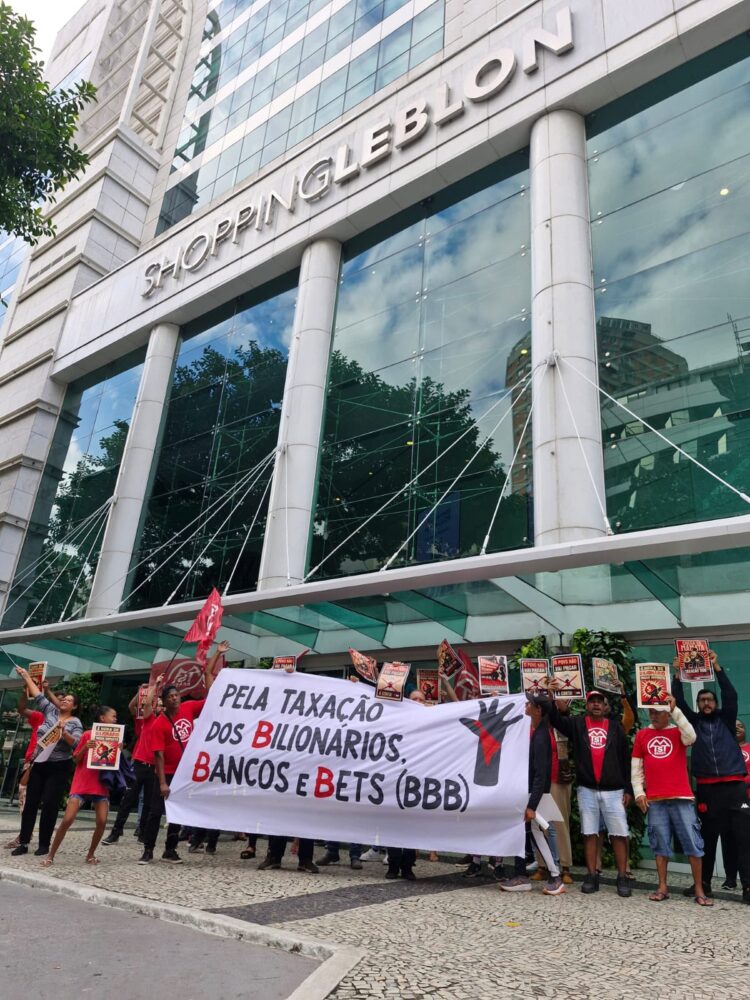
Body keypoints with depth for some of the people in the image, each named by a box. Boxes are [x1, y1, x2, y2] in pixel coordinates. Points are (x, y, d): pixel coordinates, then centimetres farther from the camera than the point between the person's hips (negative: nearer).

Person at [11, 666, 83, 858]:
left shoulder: (75, 723, -3)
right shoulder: (50, 711, 8)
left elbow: (75, 743, -15)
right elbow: (38, 696, 9)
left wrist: (63, 732, -29)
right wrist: (26, 676, 8)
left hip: (58, 768, -4)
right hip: (39, 764, 4)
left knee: (50, 805, -3)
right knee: (31, 802, 5)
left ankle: (44, 844, 7)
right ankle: (23, 842, 14)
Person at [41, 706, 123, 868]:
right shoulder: (87, 735, -4)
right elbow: (76, 759, 0)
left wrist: (119, 751, -10)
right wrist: (85, 748, -18)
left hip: (102, 784, 3)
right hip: (82, 783, -3)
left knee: (102, 821, -8)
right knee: (67, 819, -10)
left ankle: (91, 854, 13)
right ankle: (50, 855, 8)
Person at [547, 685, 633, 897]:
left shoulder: (615, 727, 7)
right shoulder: (577, 724, 6)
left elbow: (625, 759, 7)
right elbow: (556, 719, -9)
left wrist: (628, 789, 3)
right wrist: (555, 699, -28)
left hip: (614, 790, 0)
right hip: (587, 789, 0)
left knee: (619, 834, -1)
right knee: (589, 833, 5)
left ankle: (622, 878, 9)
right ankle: (591, 876, 12)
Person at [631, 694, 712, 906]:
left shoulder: (678, 732, 6)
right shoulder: (642, 735, 9)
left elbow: (691, 737, -19)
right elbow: (635, 767, 10)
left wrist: (675, 710, -22)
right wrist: (638, 792, 0)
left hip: (681, 797, -1)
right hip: (655, 800, 1)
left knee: (693, 843, 1)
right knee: (660, 844, 5)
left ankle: (699, 890, 9)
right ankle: (662, 888, 12)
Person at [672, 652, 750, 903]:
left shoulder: (726, 720, 10)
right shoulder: (693, 722, 11)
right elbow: (679, 702, 1)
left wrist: (716, 668, -11)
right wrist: (677, 676, -8)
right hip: (707, 788, 1)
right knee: (708, 838, 8)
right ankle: (704, 883, 17)